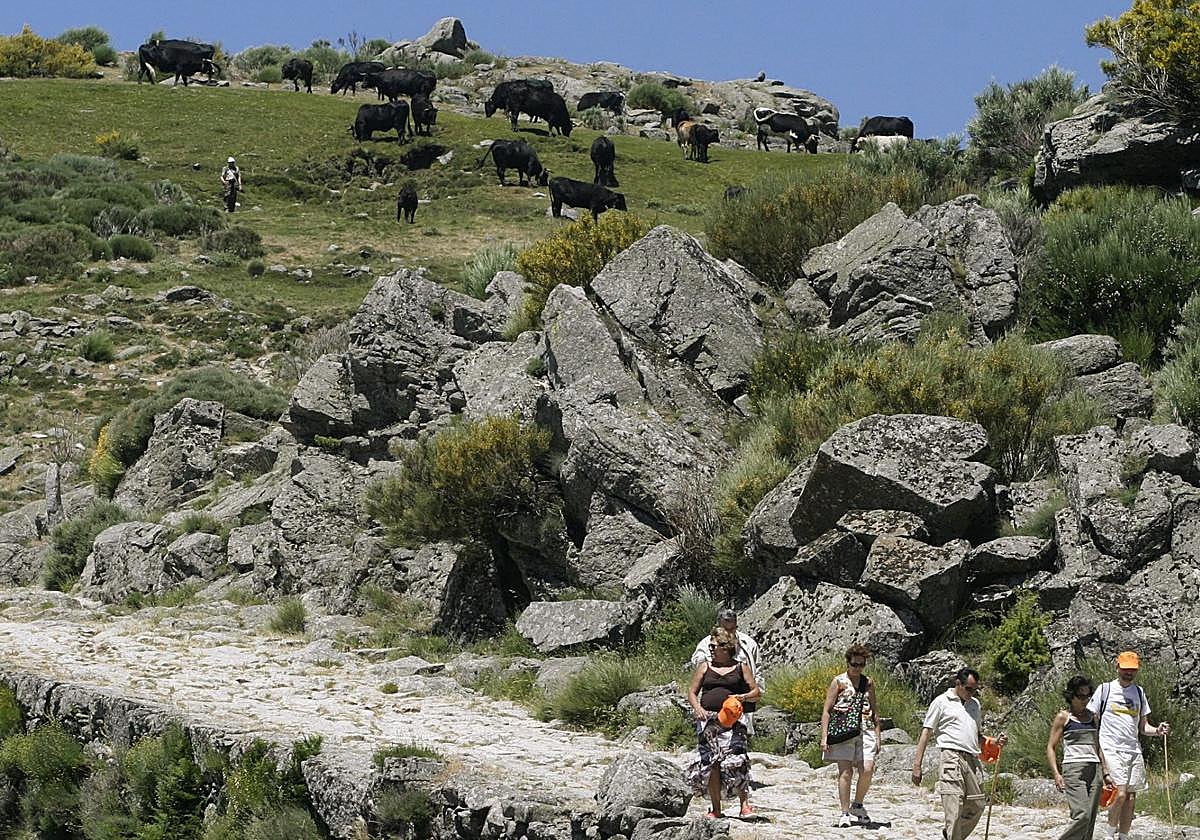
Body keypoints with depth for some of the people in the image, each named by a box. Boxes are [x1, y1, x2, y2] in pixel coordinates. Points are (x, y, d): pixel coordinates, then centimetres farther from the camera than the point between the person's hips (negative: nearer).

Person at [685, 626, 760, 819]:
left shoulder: (741, 667, 11)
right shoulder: (704, 667, 15)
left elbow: (756, 693, 11)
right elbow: (691, 692, 12)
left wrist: (742, 697, -10)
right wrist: (697, 708, -8)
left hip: (732, 720, -2)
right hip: (708, 719, 2)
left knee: (735, 761, -18)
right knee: (711, 764, -2)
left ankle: (744, 803, -10)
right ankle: (716, 809, 4)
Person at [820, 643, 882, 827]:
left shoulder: (868, 682, 14)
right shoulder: (839, 682, 3)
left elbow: (874, 711, 21)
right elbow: (826, 711, 1)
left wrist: (877, 736, 15)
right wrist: (824, 737, -6)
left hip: (865, 731, 3)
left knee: (867, 769, -11)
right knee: (845, 772, -5)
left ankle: (857, 805, 11)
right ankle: (845, 813, 3)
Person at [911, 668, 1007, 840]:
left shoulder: (975, 704, 21)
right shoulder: (941, 702, 3)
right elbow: (926, 732, 1)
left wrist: (995, 742, 11)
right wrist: (917, 765, -5)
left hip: (973, 760, 7)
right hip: (952, 759, -7)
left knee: (976, 807, 8)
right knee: (954, 811, -13)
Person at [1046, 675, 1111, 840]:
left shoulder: (1093, 717, 16)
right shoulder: (1063, 717, 1)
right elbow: (1051, 747, 0)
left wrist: (1105, 773, 17)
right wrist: (1056, 774, -12)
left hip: (1094, 770, 6)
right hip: (1073, 769, -6)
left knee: (1090, 819, 1)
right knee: (1082, 815, -18)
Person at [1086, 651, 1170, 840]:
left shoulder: (1139, 692, 16)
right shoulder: (1105, 689, 2)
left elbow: (1143, 726, 19)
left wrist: (1157, 731, -2)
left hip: (1134, 750, 5)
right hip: (1112, 749, -5)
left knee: (1131, 798, 3)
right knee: (1120, 793, -18)